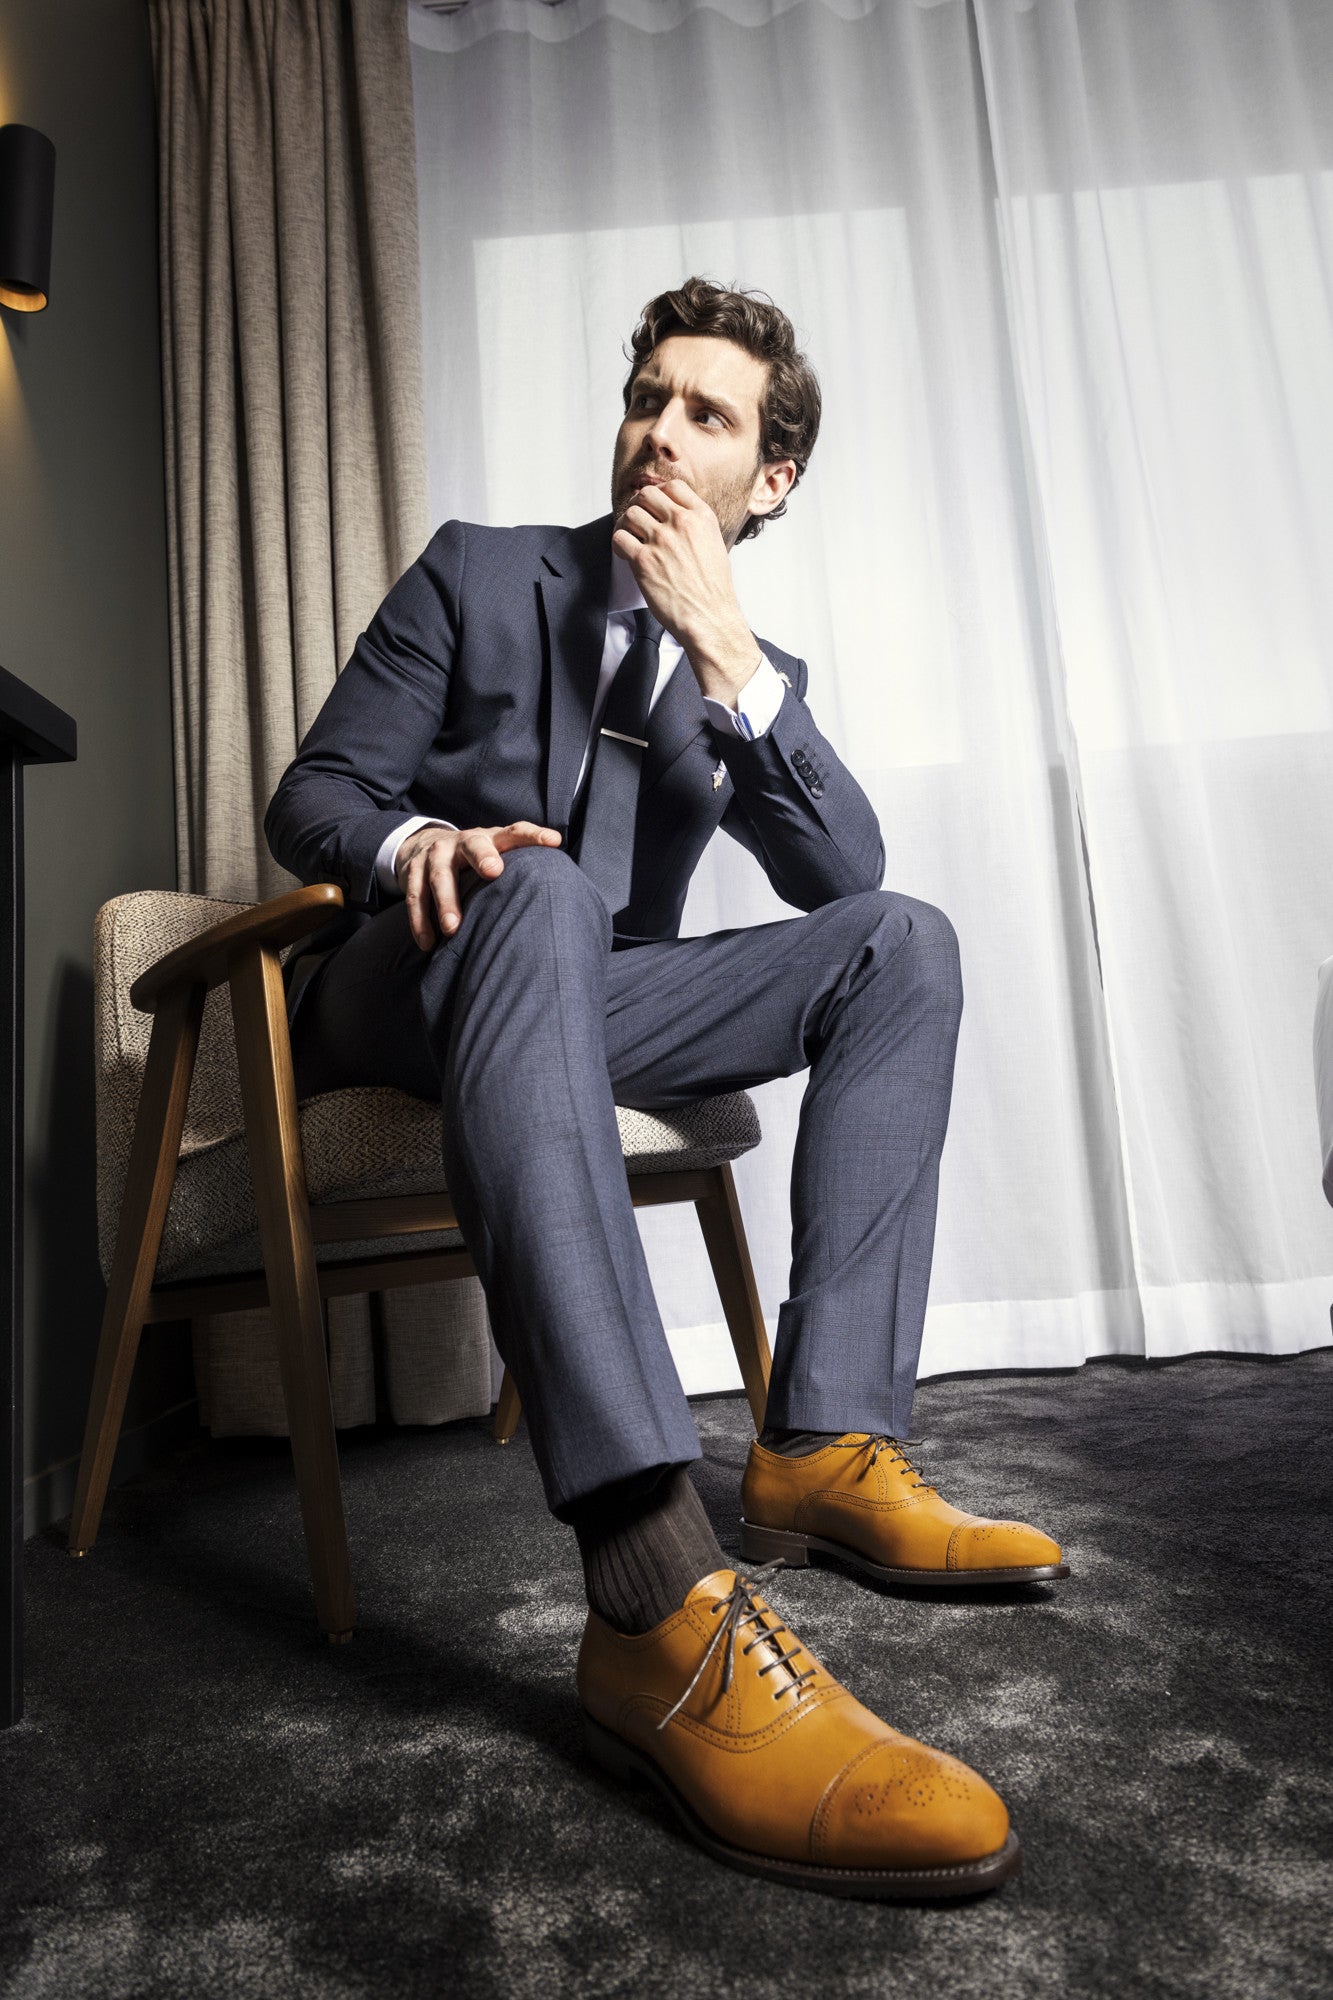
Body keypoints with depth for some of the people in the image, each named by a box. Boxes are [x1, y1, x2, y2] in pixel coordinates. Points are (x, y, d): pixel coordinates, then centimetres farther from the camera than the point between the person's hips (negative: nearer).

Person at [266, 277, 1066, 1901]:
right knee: (535, 890, -39)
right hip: (409, 984, -3)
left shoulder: (756, 672, 14)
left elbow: (844, 877, -3)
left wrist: (723, 646, -11)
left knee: (902, 942, -14)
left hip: (584, 997, 4)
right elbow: (313, 794, 0)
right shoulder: (478, 572, 7)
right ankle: (662, 1610, -52)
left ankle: (827, 1447, -25)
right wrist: (414, 841, -25)